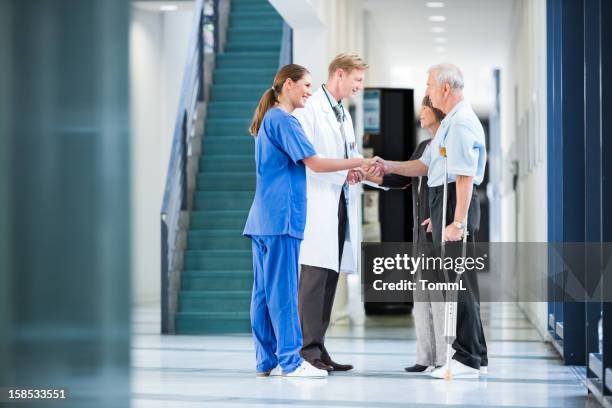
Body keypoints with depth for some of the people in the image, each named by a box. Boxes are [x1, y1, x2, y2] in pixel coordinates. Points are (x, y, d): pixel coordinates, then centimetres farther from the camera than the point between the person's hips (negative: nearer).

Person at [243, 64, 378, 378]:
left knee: (264, 291, 7)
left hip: (263, 218, 10)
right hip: (281, 215, -10)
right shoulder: (283, 120, -9)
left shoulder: (270, 119, 21)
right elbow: (315, 163, -14)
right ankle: (290, 361, -5)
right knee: (283, 290, -7)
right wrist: (360, 162, -8)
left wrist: (346, 172, 15)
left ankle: (266, 360, 10)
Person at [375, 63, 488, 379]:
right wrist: (389, 167, 14)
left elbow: (465, 176, -22)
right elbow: (426, 165, 22)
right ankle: (474, 355, 22)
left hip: (455, 202, -11)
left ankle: (466, 360, -2)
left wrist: (458, 222, -26)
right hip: (443, 201, 11)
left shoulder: (462, 124, -15)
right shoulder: (449, 122, 18)